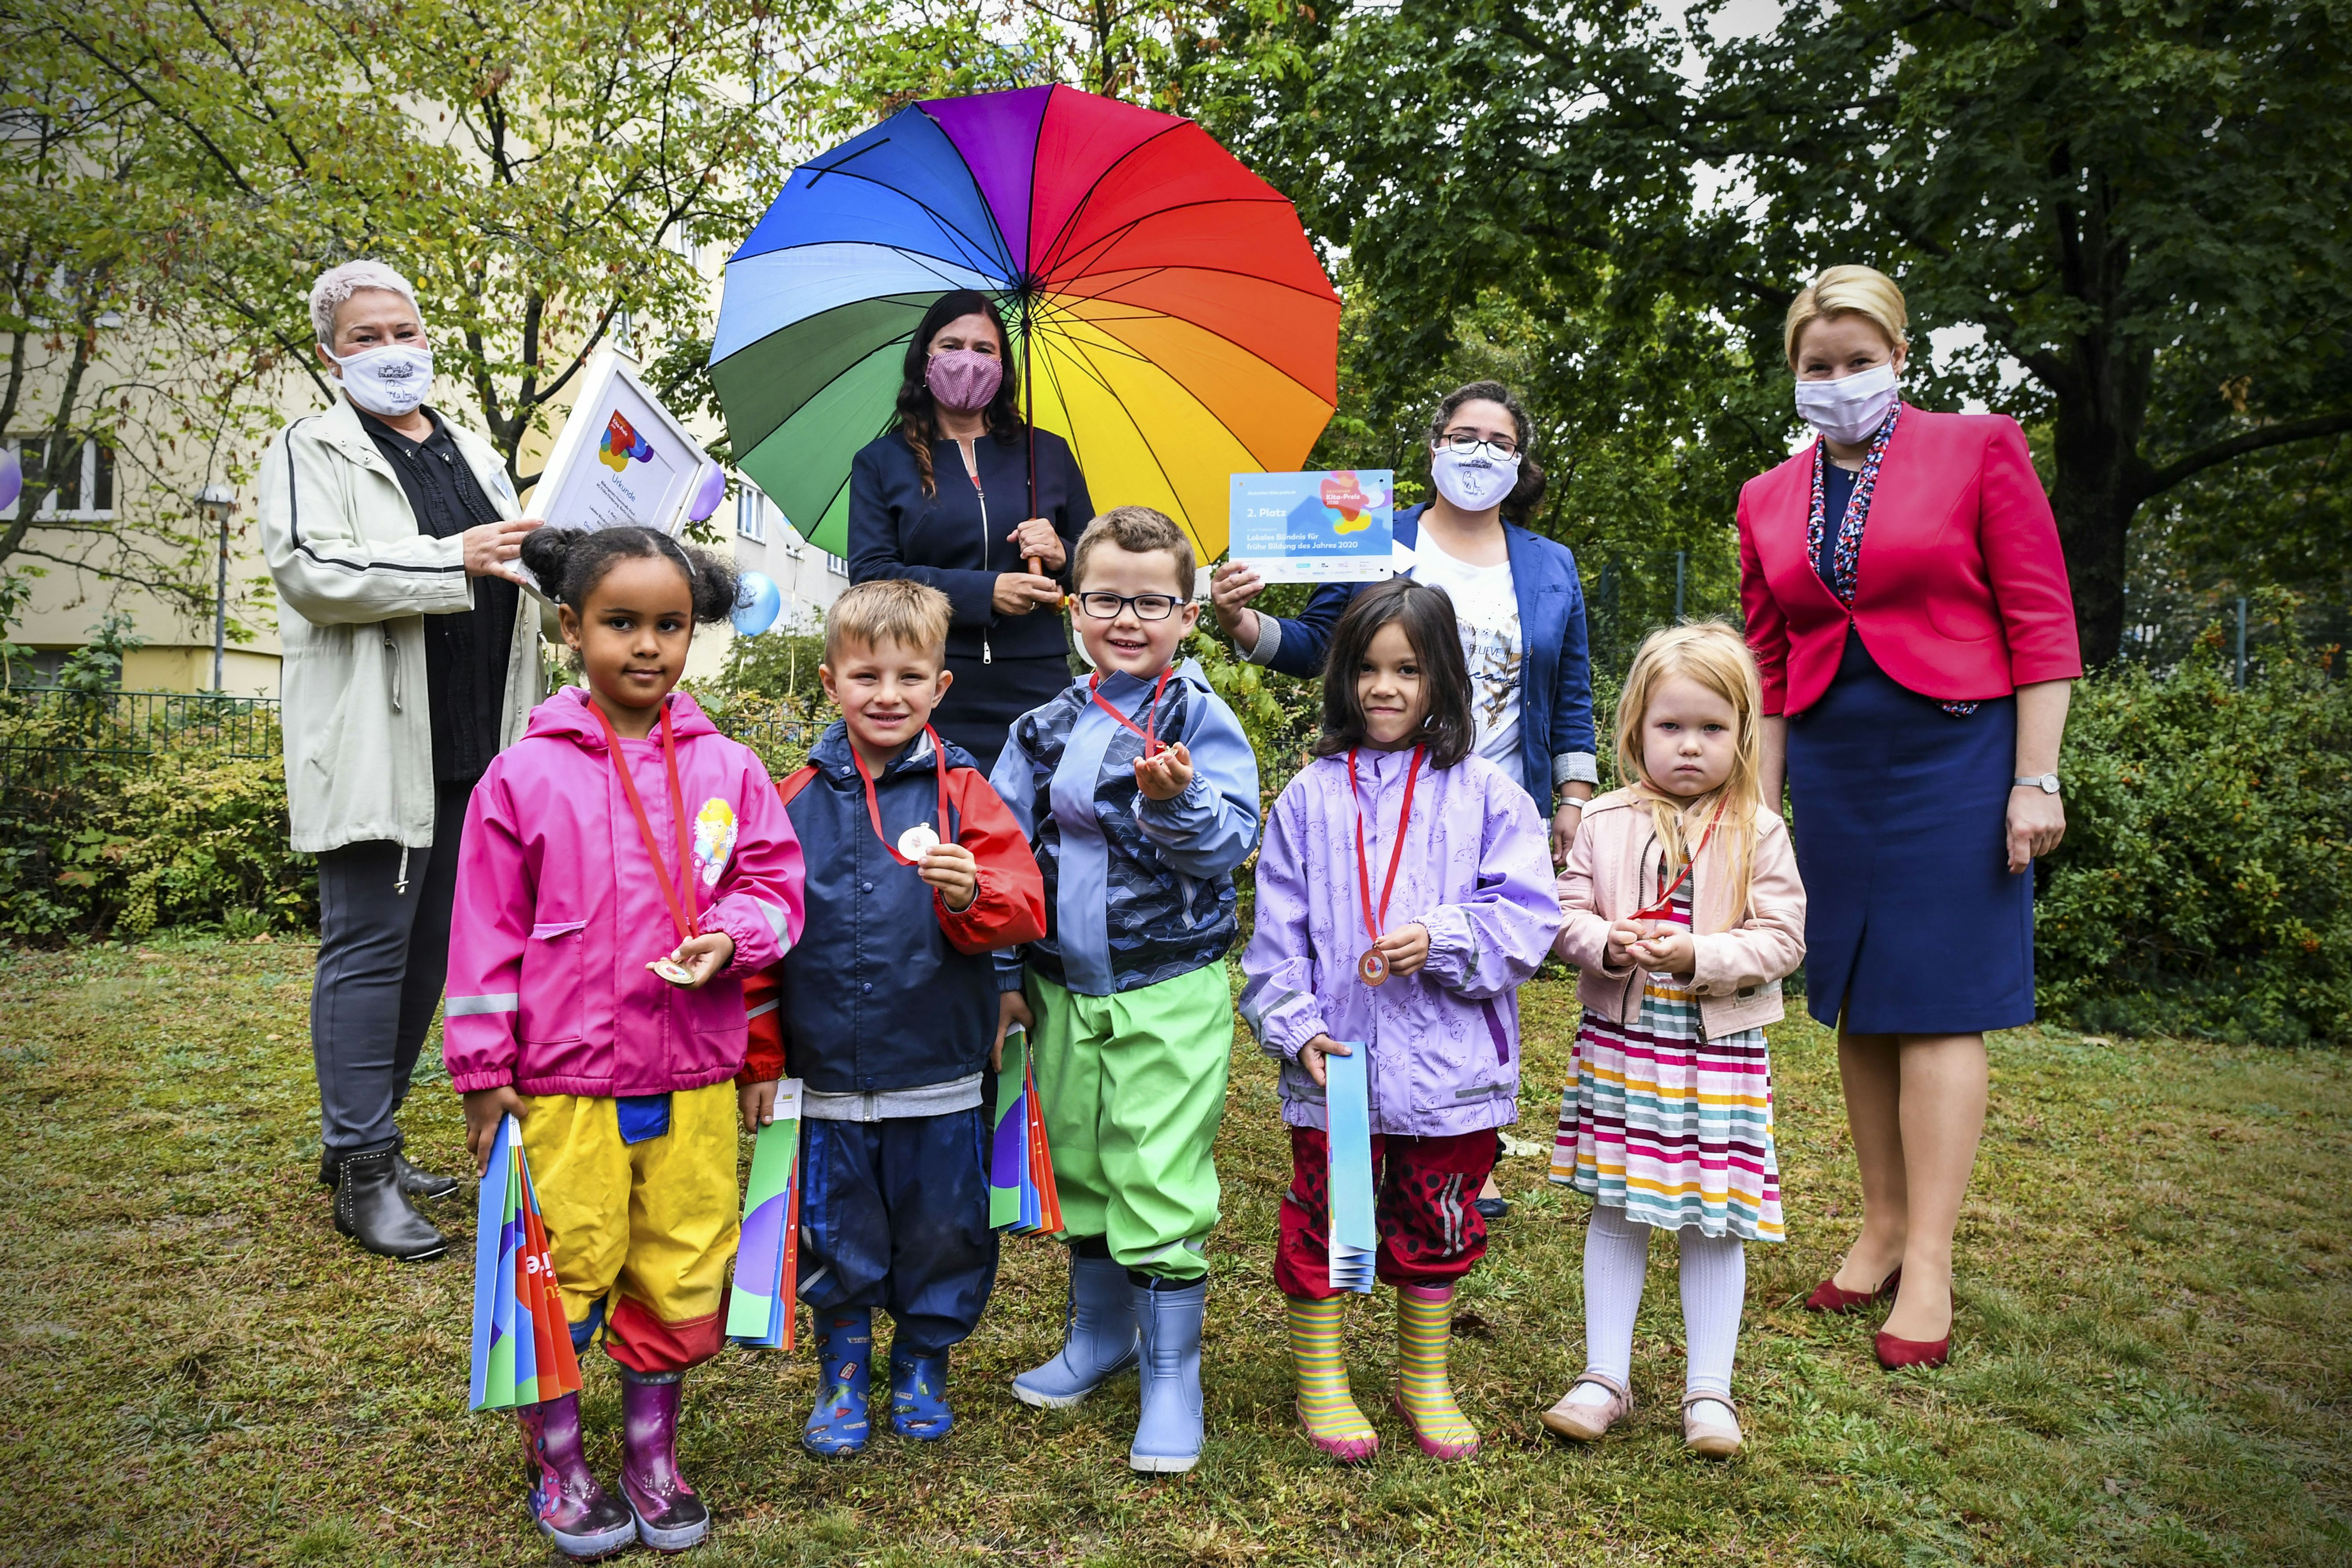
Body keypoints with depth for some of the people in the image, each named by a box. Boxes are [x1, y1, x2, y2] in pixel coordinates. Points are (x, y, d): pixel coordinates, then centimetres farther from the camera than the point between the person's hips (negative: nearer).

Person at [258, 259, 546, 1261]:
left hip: (472, 746, 7)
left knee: (429, 950, 12)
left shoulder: (473, 454, 21)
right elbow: (309, 570, -15)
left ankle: (361, 1138, 26)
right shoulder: (312, 451, 1)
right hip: (375, 747, -7)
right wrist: (456, 558, -23)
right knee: (369, 951, -5)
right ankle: (362, 1175, 4)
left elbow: (516, 578, 29)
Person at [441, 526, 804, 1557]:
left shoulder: (726, 769, 2)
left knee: (683, 1274, 12)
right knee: (564, 1273, 8)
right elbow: (487, 929, 0)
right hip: (564, 1084, -2)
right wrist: (483, 1069, 0)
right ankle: (556, 1462, 31)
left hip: (694, 1080, 2)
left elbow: (775, 881, 7)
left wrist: (731, 936, -15)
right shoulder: (524, 775, -3)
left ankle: (655, 1452, 34)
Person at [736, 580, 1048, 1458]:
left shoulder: (963, 791, -3)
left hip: (941, 1077, -1)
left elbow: (1022, 910, -10)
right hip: (830, 1079, 1)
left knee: (941, 1234, 12)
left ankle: (924, 1366, 35)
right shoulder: (798, 800, 1)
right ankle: (844, 1374, 34)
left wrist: (970, 895, -32)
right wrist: (760, 1058, 6)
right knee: (838, 1240, 12)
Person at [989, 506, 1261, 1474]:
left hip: (1171, 993, -5)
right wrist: (1005, 976, 10)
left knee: (1160, 1184, -4)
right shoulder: (1047, 730, 7)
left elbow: (1230, 843, -13)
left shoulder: (1201, 720, -5)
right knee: (1079, 1169, 17)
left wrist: (1174, 802, -32)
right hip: (1064, 991, 5)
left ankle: (1171, 1376, 13)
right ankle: (1099, 1335, 37)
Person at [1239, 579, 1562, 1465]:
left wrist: (1440, 940, -20)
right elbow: (1277, 935, 2)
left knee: (1436, 1227, 16)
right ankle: (1320, 1380, 31)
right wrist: (1295, 1026, -8)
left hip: (1447, 1067, 0)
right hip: (1334, 1064, 0)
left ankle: (1425, 1381, 37)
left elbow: (1529, 918, -6)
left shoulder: (1483, 793, -2)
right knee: (1321, 1221, 10)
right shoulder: (1309, 797, 2)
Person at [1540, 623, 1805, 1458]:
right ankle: (1605, 1375, 22)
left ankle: (1709, 1389, 22)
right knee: (1616, 1209, 10)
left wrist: (1698, 955, -19)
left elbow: (1781, 941, -5)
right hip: (1619, 1043, 1)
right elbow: (1567, 915, 3)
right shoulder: (1606, 823, 2)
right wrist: (1606, 944, -18)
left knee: (1713, 1222, 6)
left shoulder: (1759, 833, -2)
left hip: (1720, 1048, -1)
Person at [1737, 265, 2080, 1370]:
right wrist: (1761, 811, 9)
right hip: (1832, 771, 4)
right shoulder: (1770, 501, 11)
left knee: (1938, 1005, -5)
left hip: (1955, 756, -4)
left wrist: (2036, 779, -9)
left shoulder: (1979, 450, 0)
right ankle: (1881, 1228, 20)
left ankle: (1928, 1264, 2)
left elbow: (2041, 624, -3)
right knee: (1858, 1007, 8)